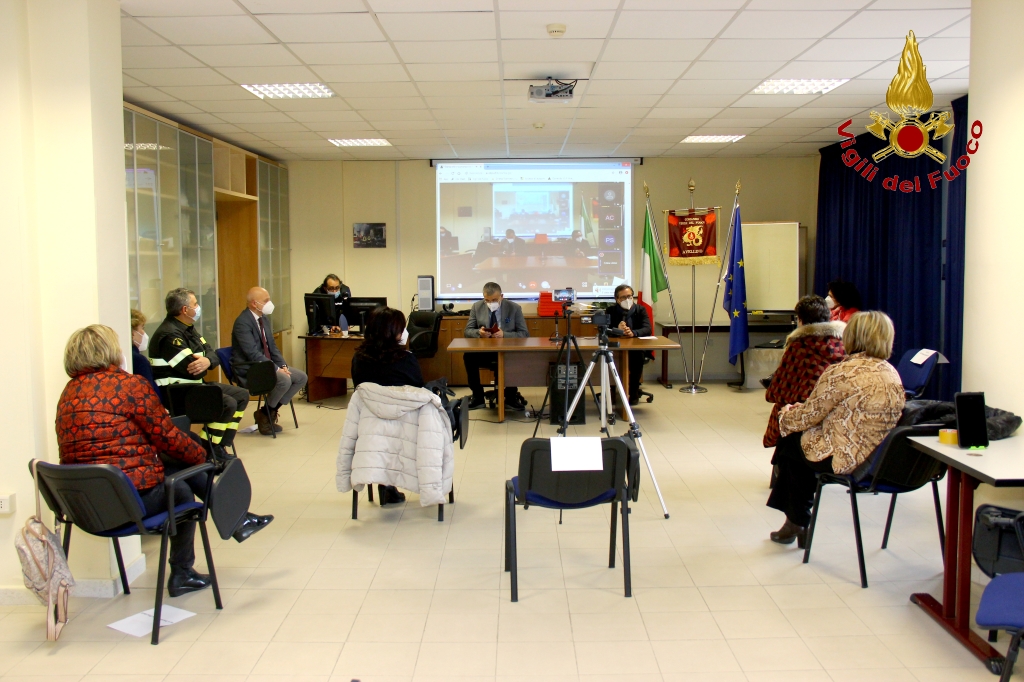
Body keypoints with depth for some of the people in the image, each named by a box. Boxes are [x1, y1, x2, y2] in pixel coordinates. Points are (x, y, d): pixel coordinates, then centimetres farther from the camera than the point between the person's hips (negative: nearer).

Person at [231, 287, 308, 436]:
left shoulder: (264, 319, 10)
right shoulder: (242, 322, -18)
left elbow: (272, 346, 14)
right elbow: (253, 353, -25)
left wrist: (283, 365, -3)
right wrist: (277, 369, -25)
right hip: (249, 368, -9)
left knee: (301, 377, -2)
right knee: (284, 380, -30)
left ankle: (272, 410, 3)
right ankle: (265, 414, -6)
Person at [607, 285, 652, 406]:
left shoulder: (641, 310, 4)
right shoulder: (611, 311, 4)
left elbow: (647, 329, -12)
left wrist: (633, 333, -33)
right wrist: (617, 330, -28)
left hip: (637, 348, 0)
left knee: (637, 355, -34)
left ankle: (634, 394, -20)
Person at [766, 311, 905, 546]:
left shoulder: (842, 373, -19)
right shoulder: (892, 374, 6)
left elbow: (809, 417, -11)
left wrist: (786, 414, 11)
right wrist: (803, 408, 17)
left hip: (845, 458, -8)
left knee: (789, 441, 18)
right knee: (793, 439, 22)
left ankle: (798, 522, 32)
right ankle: (795, 519, 30)